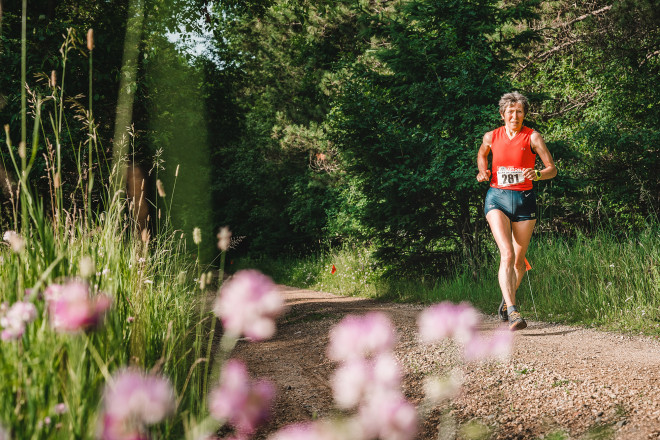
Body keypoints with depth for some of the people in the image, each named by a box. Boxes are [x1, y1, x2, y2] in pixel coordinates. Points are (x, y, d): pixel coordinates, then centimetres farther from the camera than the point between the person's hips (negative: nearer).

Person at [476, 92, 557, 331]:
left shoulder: (532, 137, -3)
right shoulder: (491, 136, 3)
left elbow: (552, 169, -4)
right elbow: (482, 154, 26)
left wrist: (537, 174, -24)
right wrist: (483, 172, 6)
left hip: (524, 199, 1)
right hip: (497, 198, 0)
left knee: (519, 259, 9)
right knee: (507, 253, -20)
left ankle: (507, 299, 38)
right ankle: (512, 312, -26)